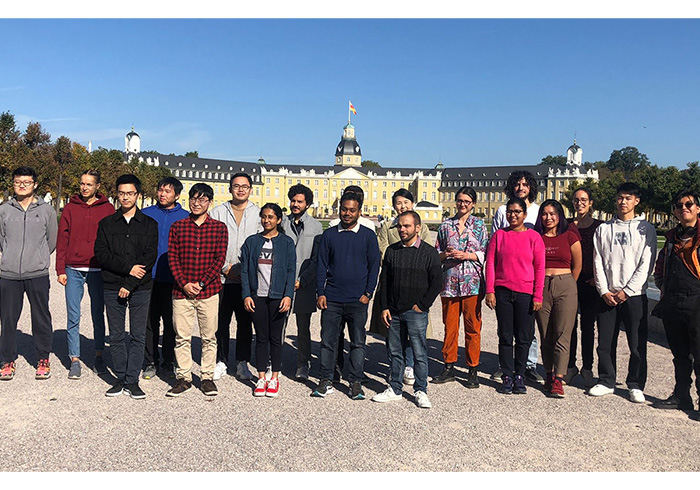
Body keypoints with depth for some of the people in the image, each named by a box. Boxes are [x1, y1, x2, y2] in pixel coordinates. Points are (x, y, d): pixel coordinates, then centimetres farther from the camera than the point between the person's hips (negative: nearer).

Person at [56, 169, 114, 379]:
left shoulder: (107, 209, 2)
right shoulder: (70, 208, 6)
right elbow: (62, 240, 6)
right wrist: (61, 270, 0)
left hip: (98, 271, -1)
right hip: (74, 270, 1)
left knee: (98, 315, 9)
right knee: (73, 317, 3)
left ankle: (99, 356, 22)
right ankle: (74, 359, 12)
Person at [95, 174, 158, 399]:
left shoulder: (149, 224, 4)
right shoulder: (106, 223, 9)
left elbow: (150, 256, -5)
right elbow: (100, 253, -1)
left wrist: (130, 284, -13)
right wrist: (127, 267, -14)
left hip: (140, 289, -1)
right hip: (112, 288, 2)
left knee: (138, 336, 2)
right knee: (116, 336, 7)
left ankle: (132, 381, 10)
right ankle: (120, 378, 18)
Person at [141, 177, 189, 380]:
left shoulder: (185, 217, 3)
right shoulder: (145, 214, 6)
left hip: (173, 279, -1)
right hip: (149, 277, 1)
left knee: (171, 322, 7)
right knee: (150, 321, 7)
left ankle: (169, 362, 20)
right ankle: (150, 362, 20)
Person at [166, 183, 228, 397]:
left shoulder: (219, 228, 3)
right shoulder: (177, 226, 6)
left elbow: (220, 259, -2)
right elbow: (172, 257, 2)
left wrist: (201, 283, -10)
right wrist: (184, 283, -9)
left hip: (209, 291, -1)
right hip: (181, 291, 1)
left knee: (209, 337, 7)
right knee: (182, 337, 6)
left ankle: (208, 378, 20)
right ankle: (183, 378, 20)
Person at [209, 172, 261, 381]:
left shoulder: (259, 214, 6)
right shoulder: (217, 213, 7)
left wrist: (242, 270, -8)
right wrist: (226, 267, -7)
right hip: (221, 277, 0)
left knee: (245, 323, 6)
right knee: (221, 322, 5)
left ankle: (242, 363, 18)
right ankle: (221, 361, 18)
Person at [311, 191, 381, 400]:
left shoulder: (368, 235, 4)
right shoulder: (329, 234, 7)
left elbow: (374, 265, 4)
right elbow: (322, 265, 8)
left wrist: (368, 293, -3)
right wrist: (320, 293, 0)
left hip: (357, 300, -1)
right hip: (332, 298, 1)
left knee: (357, 343, 6)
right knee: (328, 341, 6)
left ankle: (356, 382, 16)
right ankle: (326, 381, 18)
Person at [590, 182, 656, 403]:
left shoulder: (646, 229, 4)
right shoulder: (604, 229, 10)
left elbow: (646, 265, -3)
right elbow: (598, 262, 6)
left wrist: (626, 291, -10)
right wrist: (604, 291, -4)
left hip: (635, 295, -2)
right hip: (608, 296, 2)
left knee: (637, 345, 2)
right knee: (605, 342, 5)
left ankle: (636, 386, 16)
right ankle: (606, 381, 18)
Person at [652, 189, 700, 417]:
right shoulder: (672, 237, 15)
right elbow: (660, 267, 27)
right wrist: (663, 285, 14)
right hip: (671, 302, 6)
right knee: (680, 355, 15)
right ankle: (681, 396, 25)